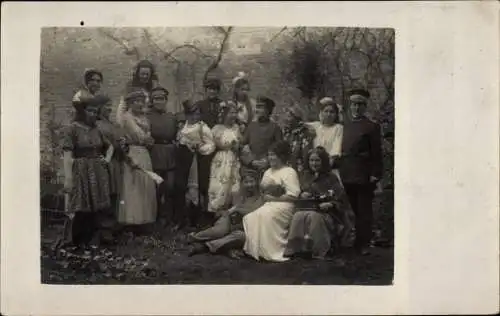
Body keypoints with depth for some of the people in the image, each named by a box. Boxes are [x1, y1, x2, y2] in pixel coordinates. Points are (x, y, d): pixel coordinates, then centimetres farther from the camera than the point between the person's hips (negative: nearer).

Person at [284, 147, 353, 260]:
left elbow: (340, 200, -1)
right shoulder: (305, 176, 18)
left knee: (314, 217, -36)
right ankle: (296, 248, -30)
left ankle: (316, 250, -30)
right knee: (298, 216, -31)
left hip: (326, 212, -3)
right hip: (306, 208, 3)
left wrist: (330, 204, -21)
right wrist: (302, 194, -3)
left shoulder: (331, 178, 5)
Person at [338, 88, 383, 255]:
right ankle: (351, 243, 18)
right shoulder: (345, 126, 17)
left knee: (364, 211, 0)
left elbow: (376, 153, -4)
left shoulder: (372, 127, 0)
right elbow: (341, 150, 14)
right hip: (347, 175, 5)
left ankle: (363, 244, 6)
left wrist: (375, 174, -11)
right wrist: (340, 171, 6)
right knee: (351, 210, 10)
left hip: (363, 176, -5)